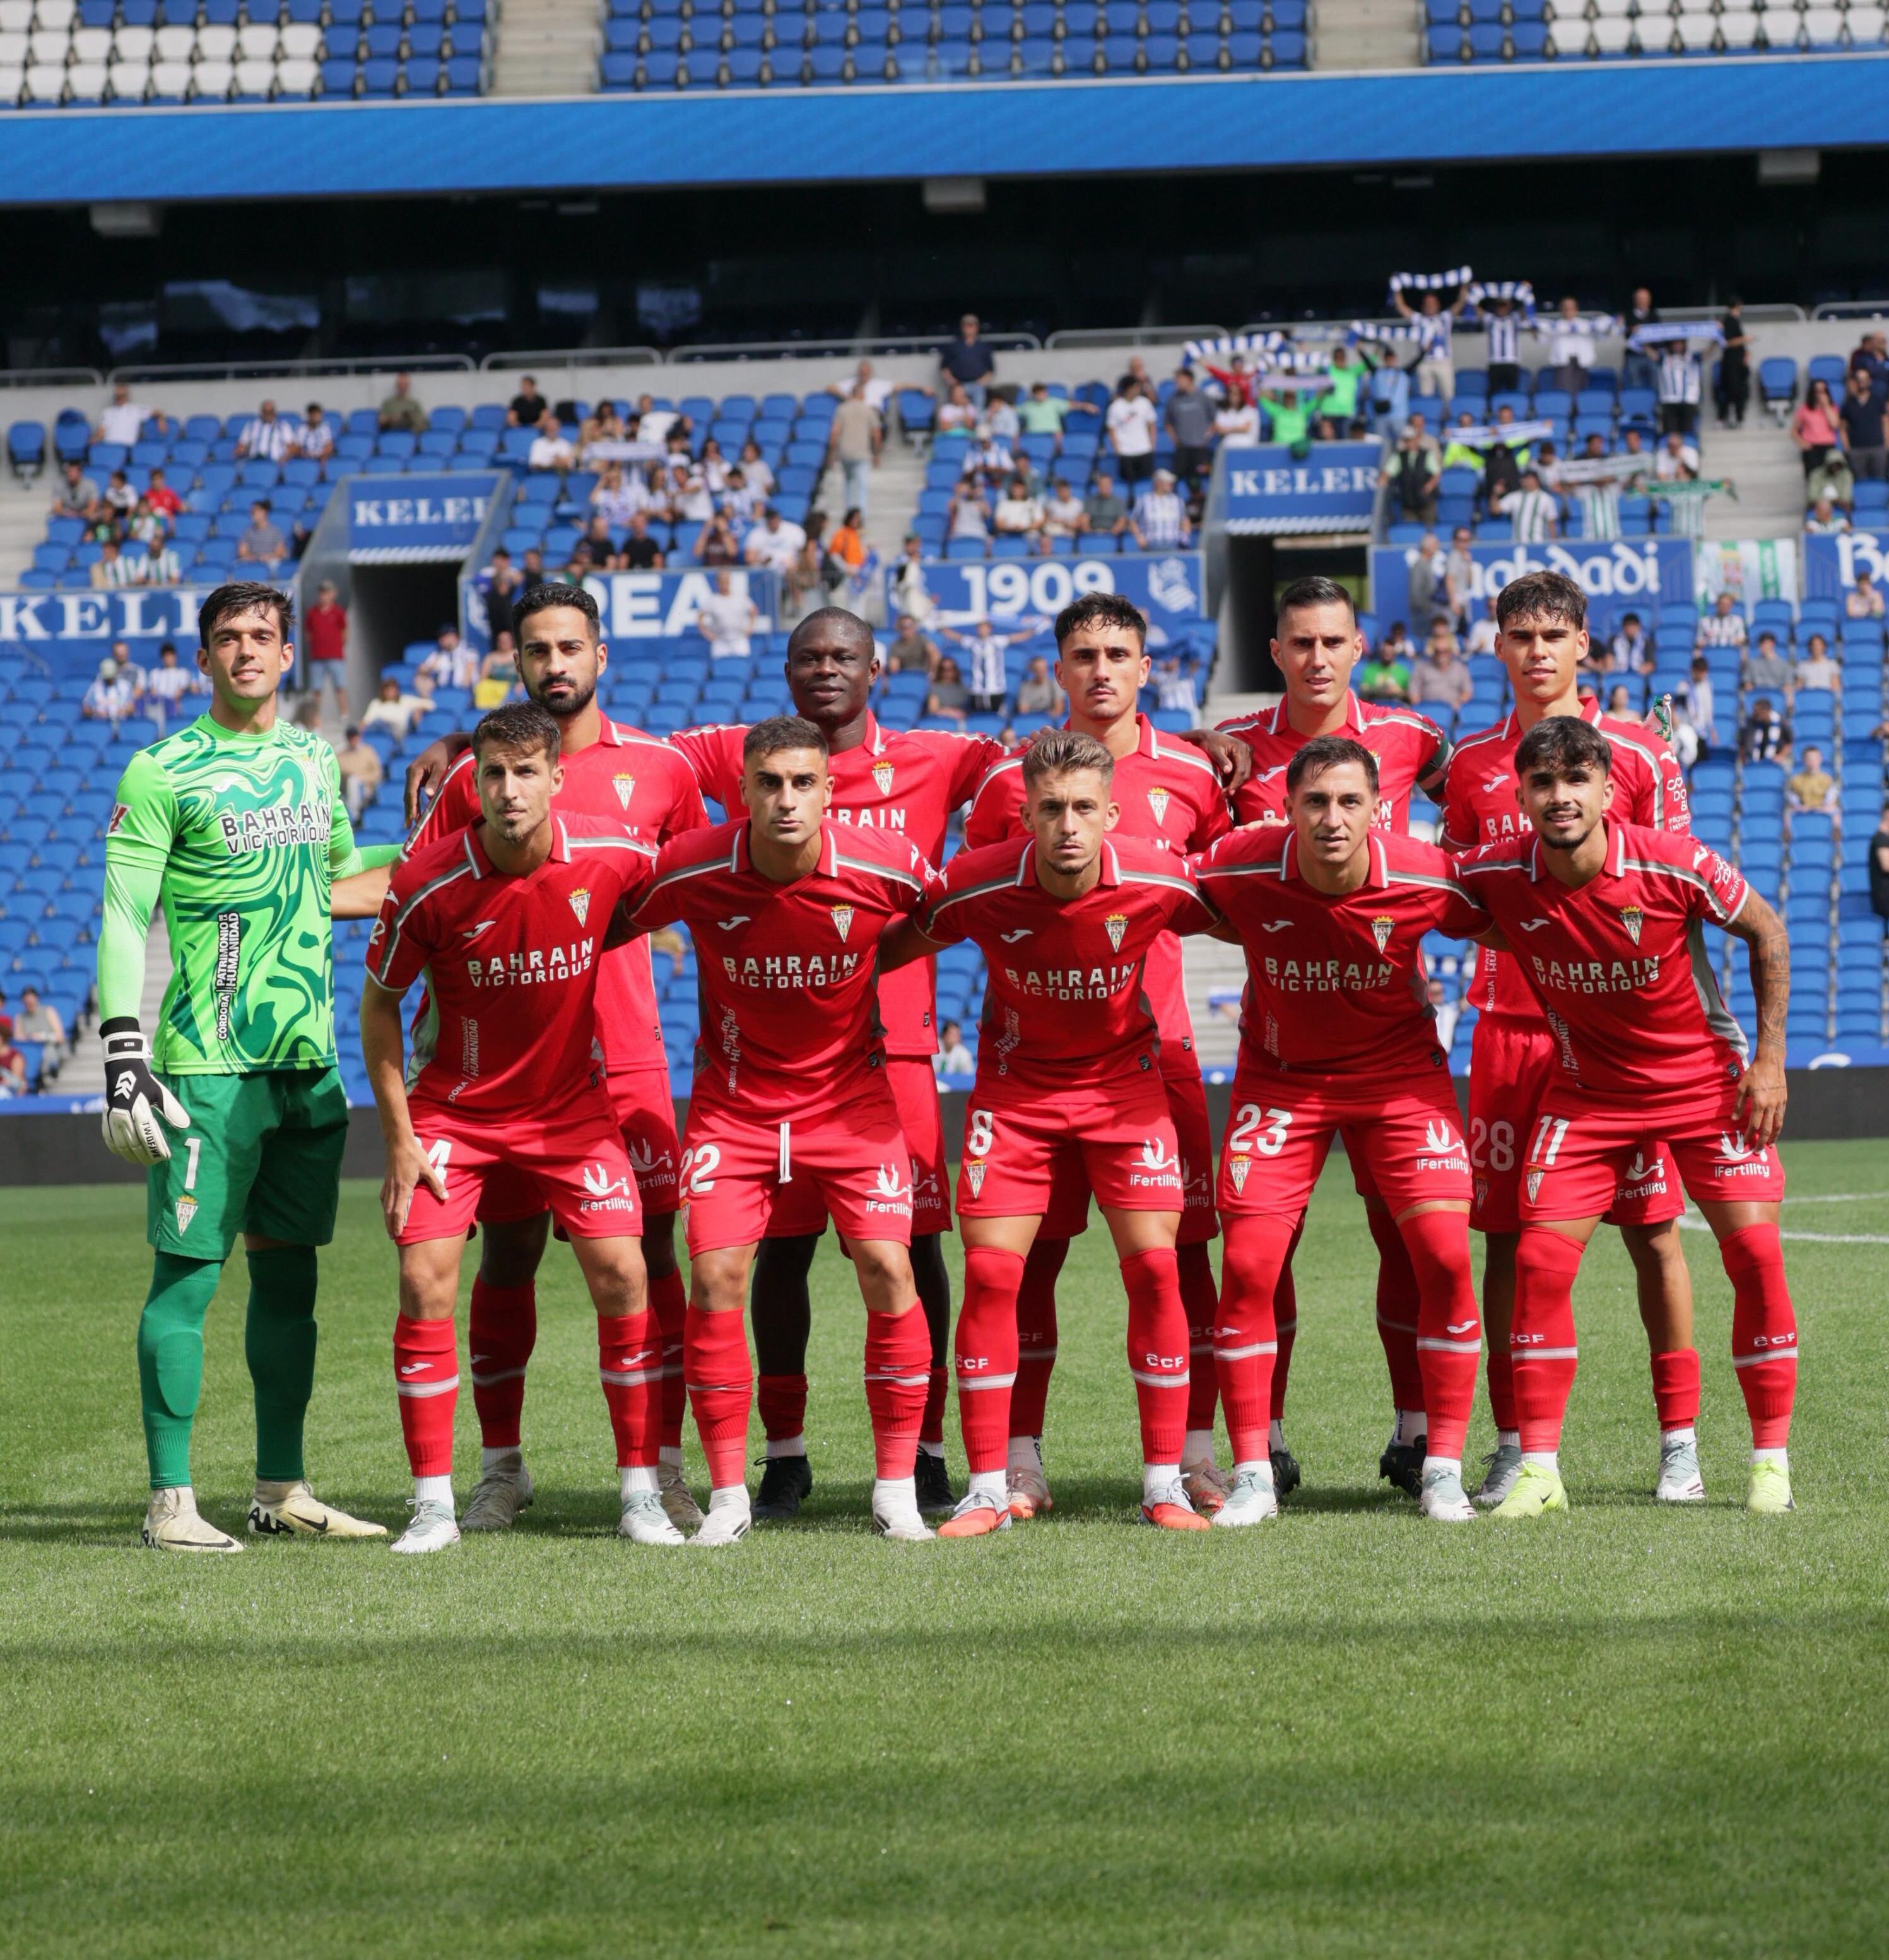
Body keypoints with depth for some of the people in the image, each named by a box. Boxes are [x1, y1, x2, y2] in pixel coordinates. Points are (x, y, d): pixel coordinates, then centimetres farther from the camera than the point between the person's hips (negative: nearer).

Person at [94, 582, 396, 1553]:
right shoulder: (163, 772, -5)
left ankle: (281, 1490, 18)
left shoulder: (313, 761, 14)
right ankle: (171, 1502, -2)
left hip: (308, 1061, 6)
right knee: (186, 1277, -6)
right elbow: (122, 921, -8)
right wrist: (124, 1055, -16)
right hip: (208, 1064, -6)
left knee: (288, 1273, 10)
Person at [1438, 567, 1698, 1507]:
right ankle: (1513, 1447, 7)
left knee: (1651, 1230, -2)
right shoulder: (1470, 765, 10)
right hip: (1509, 1020, 3)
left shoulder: (1640, 756, 1)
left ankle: (1679, 1443, 4)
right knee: (1508, 1234, 1)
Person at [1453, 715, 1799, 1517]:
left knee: (1753, 1248, -10)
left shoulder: (1673, 865, -22)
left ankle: (1771, 1460, 3)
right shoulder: (1499, 875, -17)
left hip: (1704, 1076, -1)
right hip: (1587, 1086, 2)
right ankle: (1538, 1467, -3)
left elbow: (1767, 933, -6)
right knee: (1541, 1257, -11)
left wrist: (1769, 1060, -8)